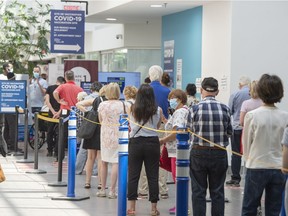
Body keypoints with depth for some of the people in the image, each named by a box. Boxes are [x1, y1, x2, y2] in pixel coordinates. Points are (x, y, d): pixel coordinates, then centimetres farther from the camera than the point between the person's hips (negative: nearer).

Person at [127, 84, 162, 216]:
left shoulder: (132, 109, -3)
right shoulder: (157, 110, -3)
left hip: (136, 142, 0)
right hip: (152, 143, 0)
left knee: (133, 175, 5)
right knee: (153, 175, 5)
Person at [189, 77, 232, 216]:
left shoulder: (195, 109, -10)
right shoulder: (225, 109, -6)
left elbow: (191, 130, -3)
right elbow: (229, 133, 2)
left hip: (199, 153, -1)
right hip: (219, 153, 1)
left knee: (198, 191, 8)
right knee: (217, 192, 10)